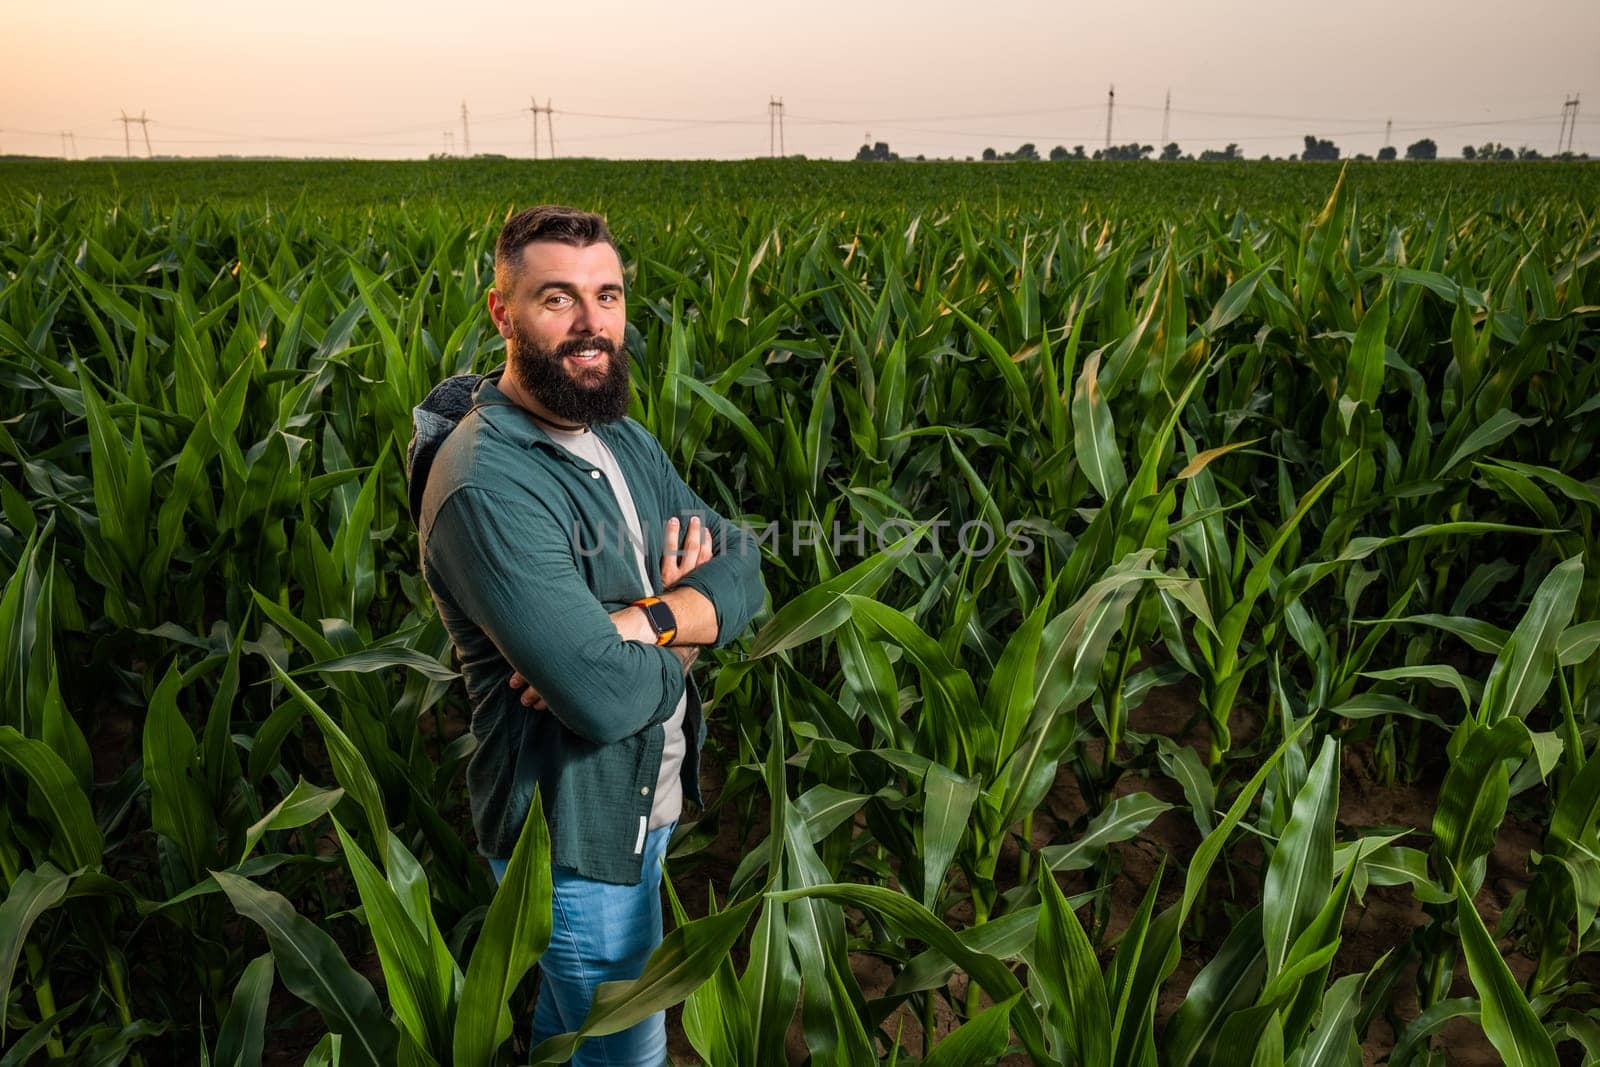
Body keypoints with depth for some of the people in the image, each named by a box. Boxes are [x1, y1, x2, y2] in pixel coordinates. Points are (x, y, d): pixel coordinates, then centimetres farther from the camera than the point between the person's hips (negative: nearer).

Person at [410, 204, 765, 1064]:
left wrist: (642, 621, -25)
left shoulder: (622, 437, 1)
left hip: (646, 802, 8)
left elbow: (744, 572, -5)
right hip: (576, 838, -8)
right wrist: (686, 620, -13)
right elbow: (605, 696, -34)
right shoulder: (486, 486, -28)